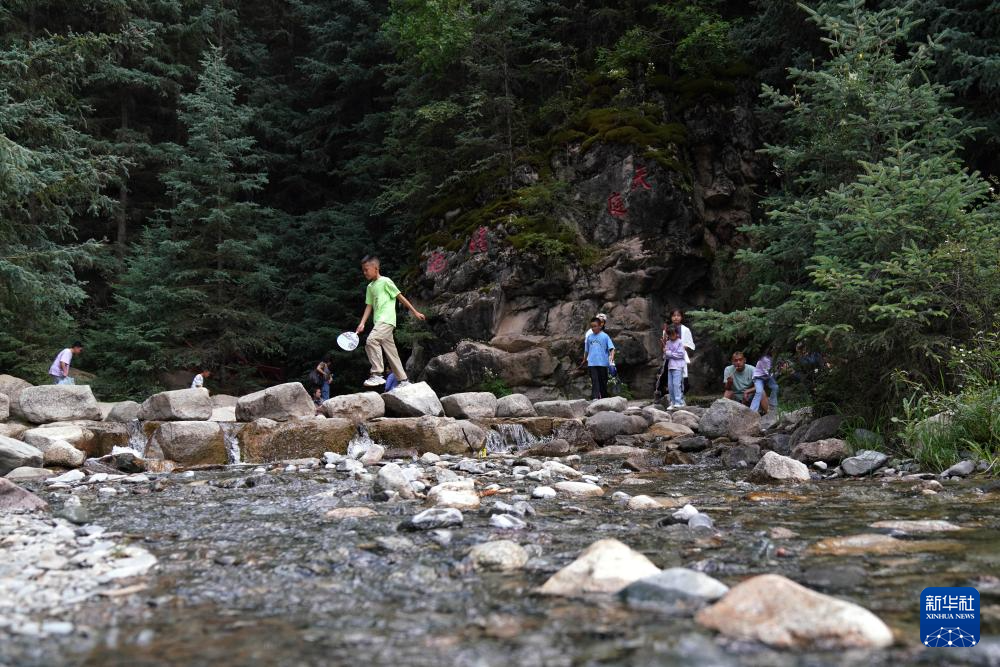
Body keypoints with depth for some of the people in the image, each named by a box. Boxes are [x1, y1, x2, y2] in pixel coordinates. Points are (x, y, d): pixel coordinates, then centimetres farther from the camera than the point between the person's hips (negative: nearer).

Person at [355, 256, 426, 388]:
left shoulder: (385, 281, -3)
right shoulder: (369, 287, 18)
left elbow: (400, 297, -2)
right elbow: (369, 306, 16)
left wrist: (415, 312, 0)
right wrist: (362, 324, 5)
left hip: (387, 320, -8)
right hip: (379, 322, 8)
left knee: (371, 341, -27)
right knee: (391, 353, 9)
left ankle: (377, 375, -27)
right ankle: (403, 380, 14)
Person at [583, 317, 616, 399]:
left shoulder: (605, 336, -1)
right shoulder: (589, 337, 9)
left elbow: (611, 348, -6)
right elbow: (586, 350, 19)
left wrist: (611, 358, -20)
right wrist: (584, 360, 23)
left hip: (603, 363, -2)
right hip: (592, 363, 2)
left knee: (603, 381, 9)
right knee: (594, 380, -7)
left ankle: (604, 397, 21)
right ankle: (595, 397, -12)